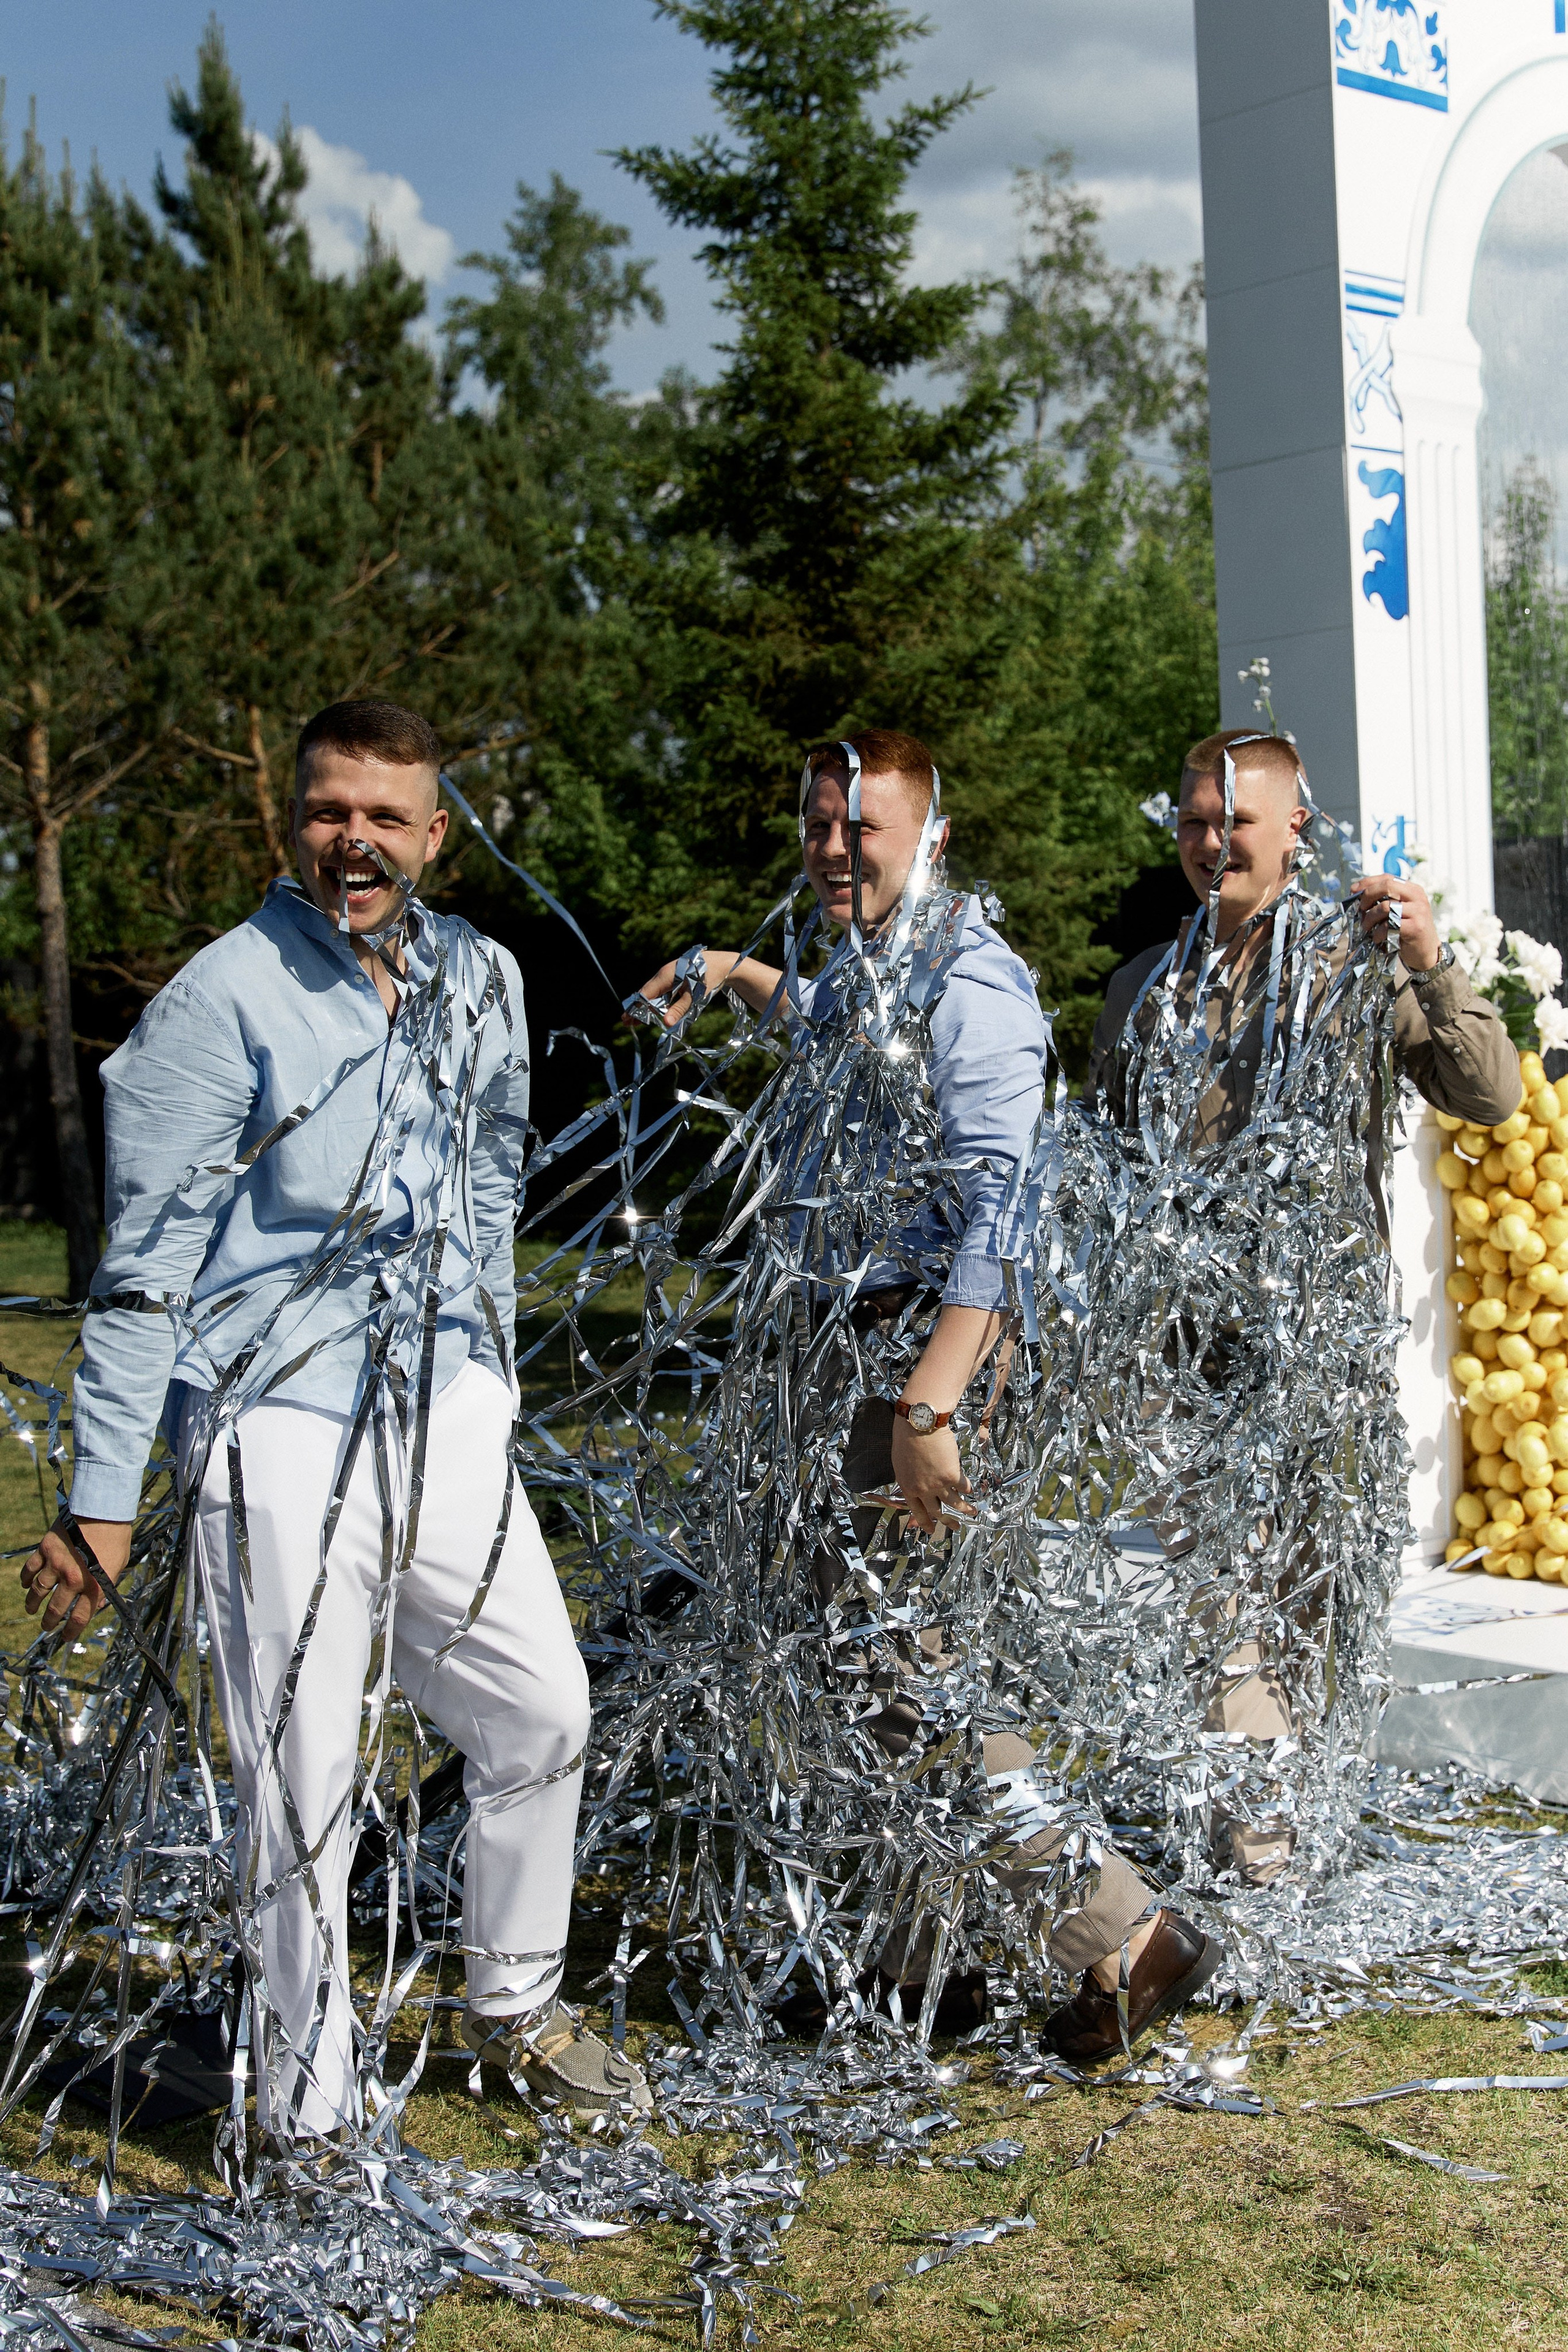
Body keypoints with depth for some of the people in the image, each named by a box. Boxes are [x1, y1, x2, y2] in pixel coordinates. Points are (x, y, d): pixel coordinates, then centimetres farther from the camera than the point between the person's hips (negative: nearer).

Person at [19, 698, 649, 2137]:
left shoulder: (481, 979, 7)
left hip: (446, 1412, 6)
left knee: (544, 1710, 11)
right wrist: (102, 1501, -13)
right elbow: (146, 1263, -11)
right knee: (304, 1781, -2)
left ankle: (516, 2004, 35)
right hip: (281, 1432, -6)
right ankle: (311, 2118, 15)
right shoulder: (223, 1002, -11)